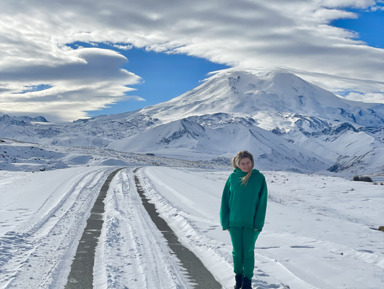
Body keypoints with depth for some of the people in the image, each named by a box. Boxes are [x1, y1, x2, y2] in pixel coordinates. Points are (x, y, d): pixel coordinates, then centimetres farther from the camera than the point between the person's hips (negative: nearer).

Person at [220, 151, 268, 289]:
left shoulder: (259, 178, -4)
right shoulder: (232, 177, -2)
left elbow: (262, 202, -4)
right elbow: (225, 200, 2)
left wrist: (258, 223, -9)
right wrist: (225, 221, -2)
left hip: (251, 223, -1)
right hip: (234, 222, 1)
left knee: (248, 252, 5)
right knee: (237, 252, 10)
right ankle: (238, 276, 29)